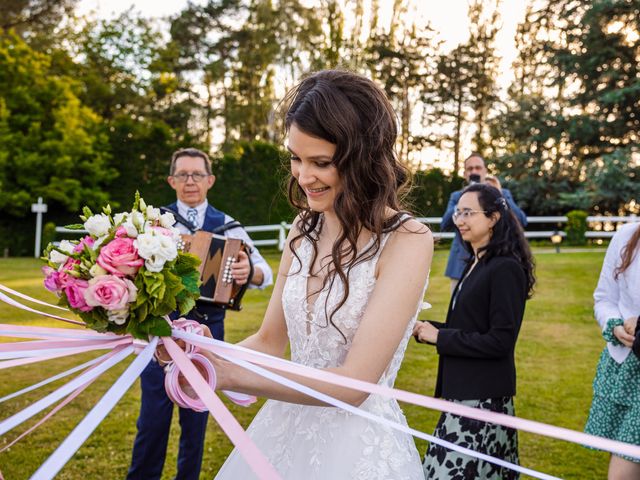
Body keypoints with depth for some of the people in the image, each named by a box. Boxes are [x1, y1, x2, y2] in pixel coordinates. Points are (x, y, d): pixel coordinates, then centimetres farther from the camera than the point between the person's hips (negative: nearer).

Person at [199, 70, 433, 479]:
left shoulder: (406, 241, -19)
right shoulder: (304, 229, 1)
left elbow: (353, 384, -22)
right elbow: (270, 344, 5)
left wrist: (228, 375, -24)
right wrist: (206, 356, -14)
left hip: (358, 444, -6)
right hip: (284, 428, 6)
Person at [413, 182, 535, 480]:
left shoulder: (506, 268, -16)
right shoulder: (476, 264, 12)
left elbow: (501, 341, -19)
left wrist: (439, 337, -15)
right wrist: (425, 328, 1)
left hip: (483, 397, -9)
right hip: (465, 390, 9)